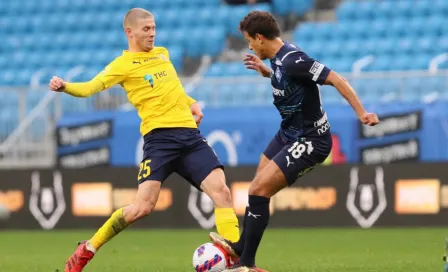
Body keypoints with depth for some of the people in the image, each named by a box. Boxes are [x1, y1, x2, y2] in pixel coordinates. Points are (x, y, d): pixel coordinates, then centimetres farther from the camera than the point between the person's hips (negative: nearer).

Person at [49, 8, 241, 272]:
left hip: (190, 134, 6)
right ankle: (87, 250, 3)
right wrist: (65, 87, -34)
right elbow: (90, 87, -14)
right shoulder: (123, 64, -1)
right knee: (143, 207, -15)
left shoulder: (162, 53, 19)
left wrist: (192, 103, 20)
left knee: (221, 191, -10)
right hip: (160, 136, -6)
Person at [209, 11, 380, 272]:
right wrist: (265, 71, 15)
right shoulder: (279, 57, 1)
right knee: (259, 187, 18)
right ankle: (241, 247, 34)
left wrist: (361, 113, -36)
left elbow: (336, 79, -31)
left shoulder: (293, 60, -28)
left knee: (259, 190, -12)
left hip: (310, 141, -10)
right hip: (289, 133, 10)